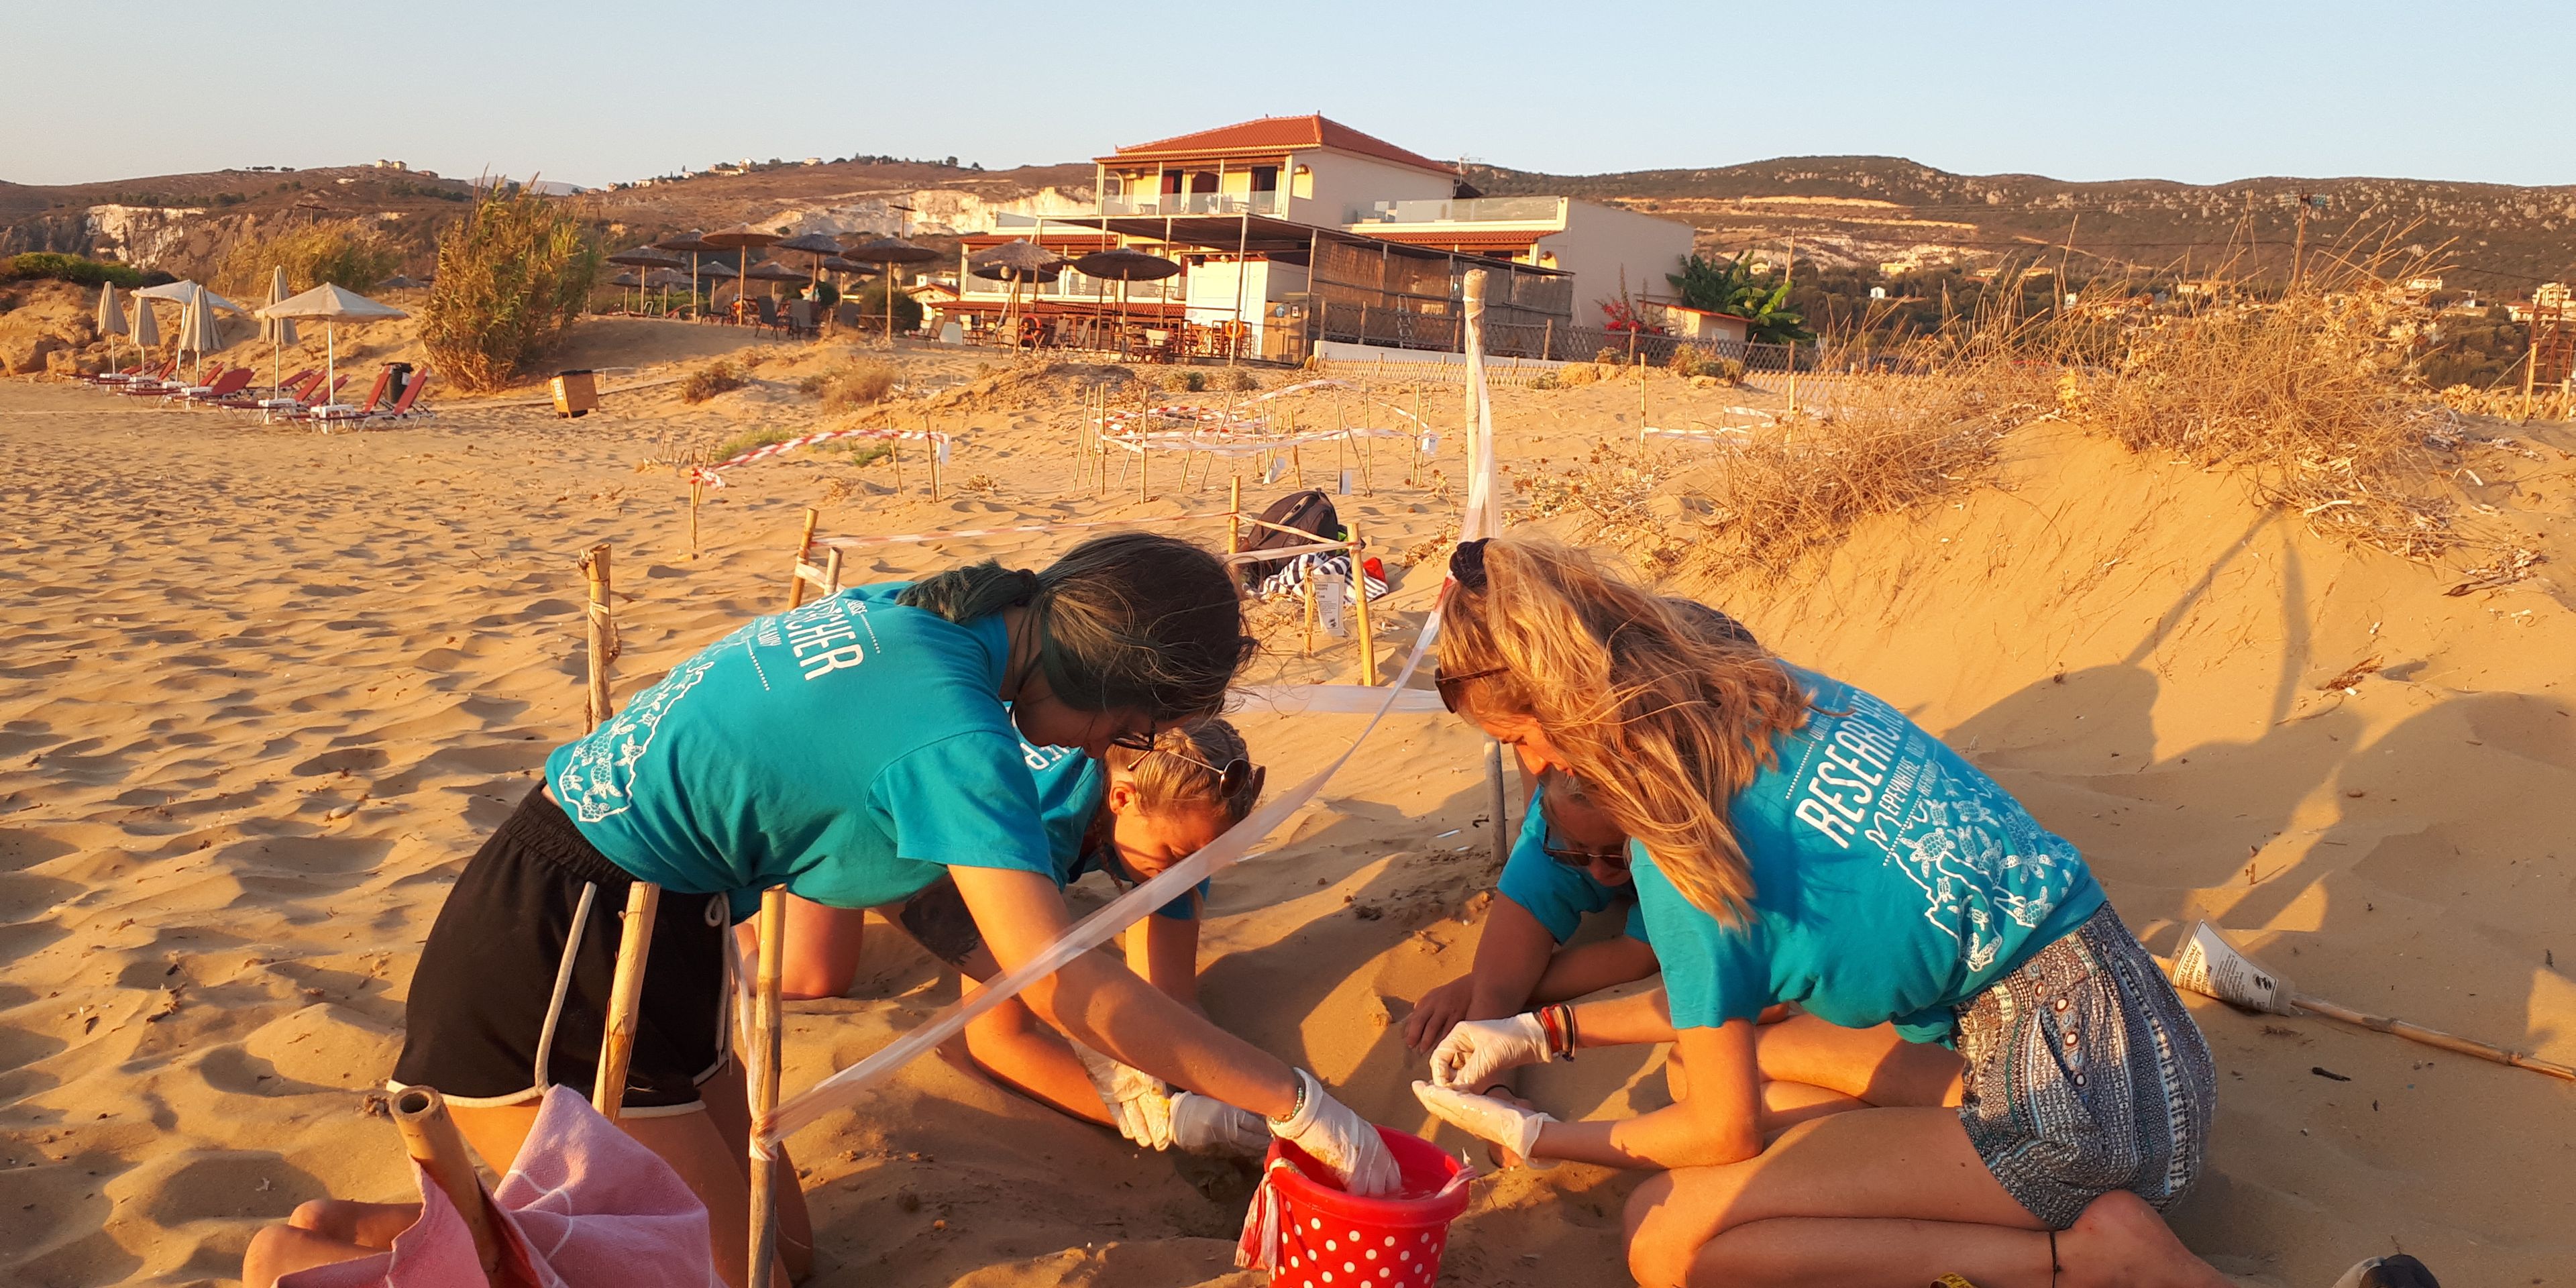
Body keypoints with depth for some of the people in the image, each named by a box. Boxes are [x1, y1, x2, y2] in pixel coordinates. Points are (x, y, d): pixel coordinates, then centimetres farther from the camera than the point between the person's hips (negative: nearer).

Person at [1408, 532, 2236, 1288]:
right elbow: (1726, 988, 15)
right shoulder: (1769, 695, 5)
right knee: (1719, 1050, 16)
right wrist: (1547, 1031, 19)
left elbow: (1728, 1131, -6)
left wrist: (1533, 1139, 7)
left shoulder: (1682, 844, -19)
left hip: (2083, 1096, -9)